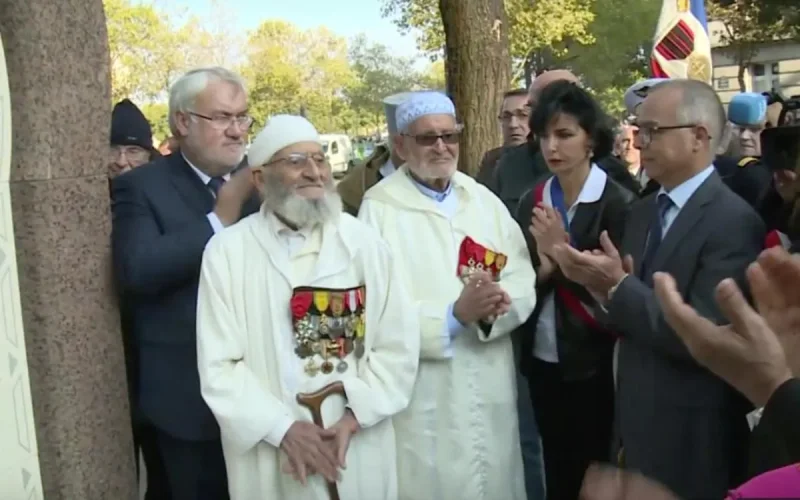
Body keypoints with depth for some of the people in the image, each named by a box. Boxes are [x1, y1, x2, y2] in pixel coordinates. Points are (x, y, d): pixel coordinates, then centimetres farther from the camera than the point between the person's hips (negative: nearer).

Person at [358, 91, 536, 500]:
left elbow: (523, 283, 2)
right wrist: (454, 315, -22)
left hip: (492, 392, 5)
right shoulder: (379, 209, -7)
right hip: (422, 399, -4)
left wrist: (493, 305, -19)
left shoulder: (486, 201, 8)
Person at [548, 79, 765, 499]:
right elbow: (631, 318, 6)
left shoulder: (733, 221, -18)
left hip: (689, 438, -7)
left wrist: (619, 287, -24)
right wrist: (604, 287, -14)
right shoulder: (642, 211, 7)